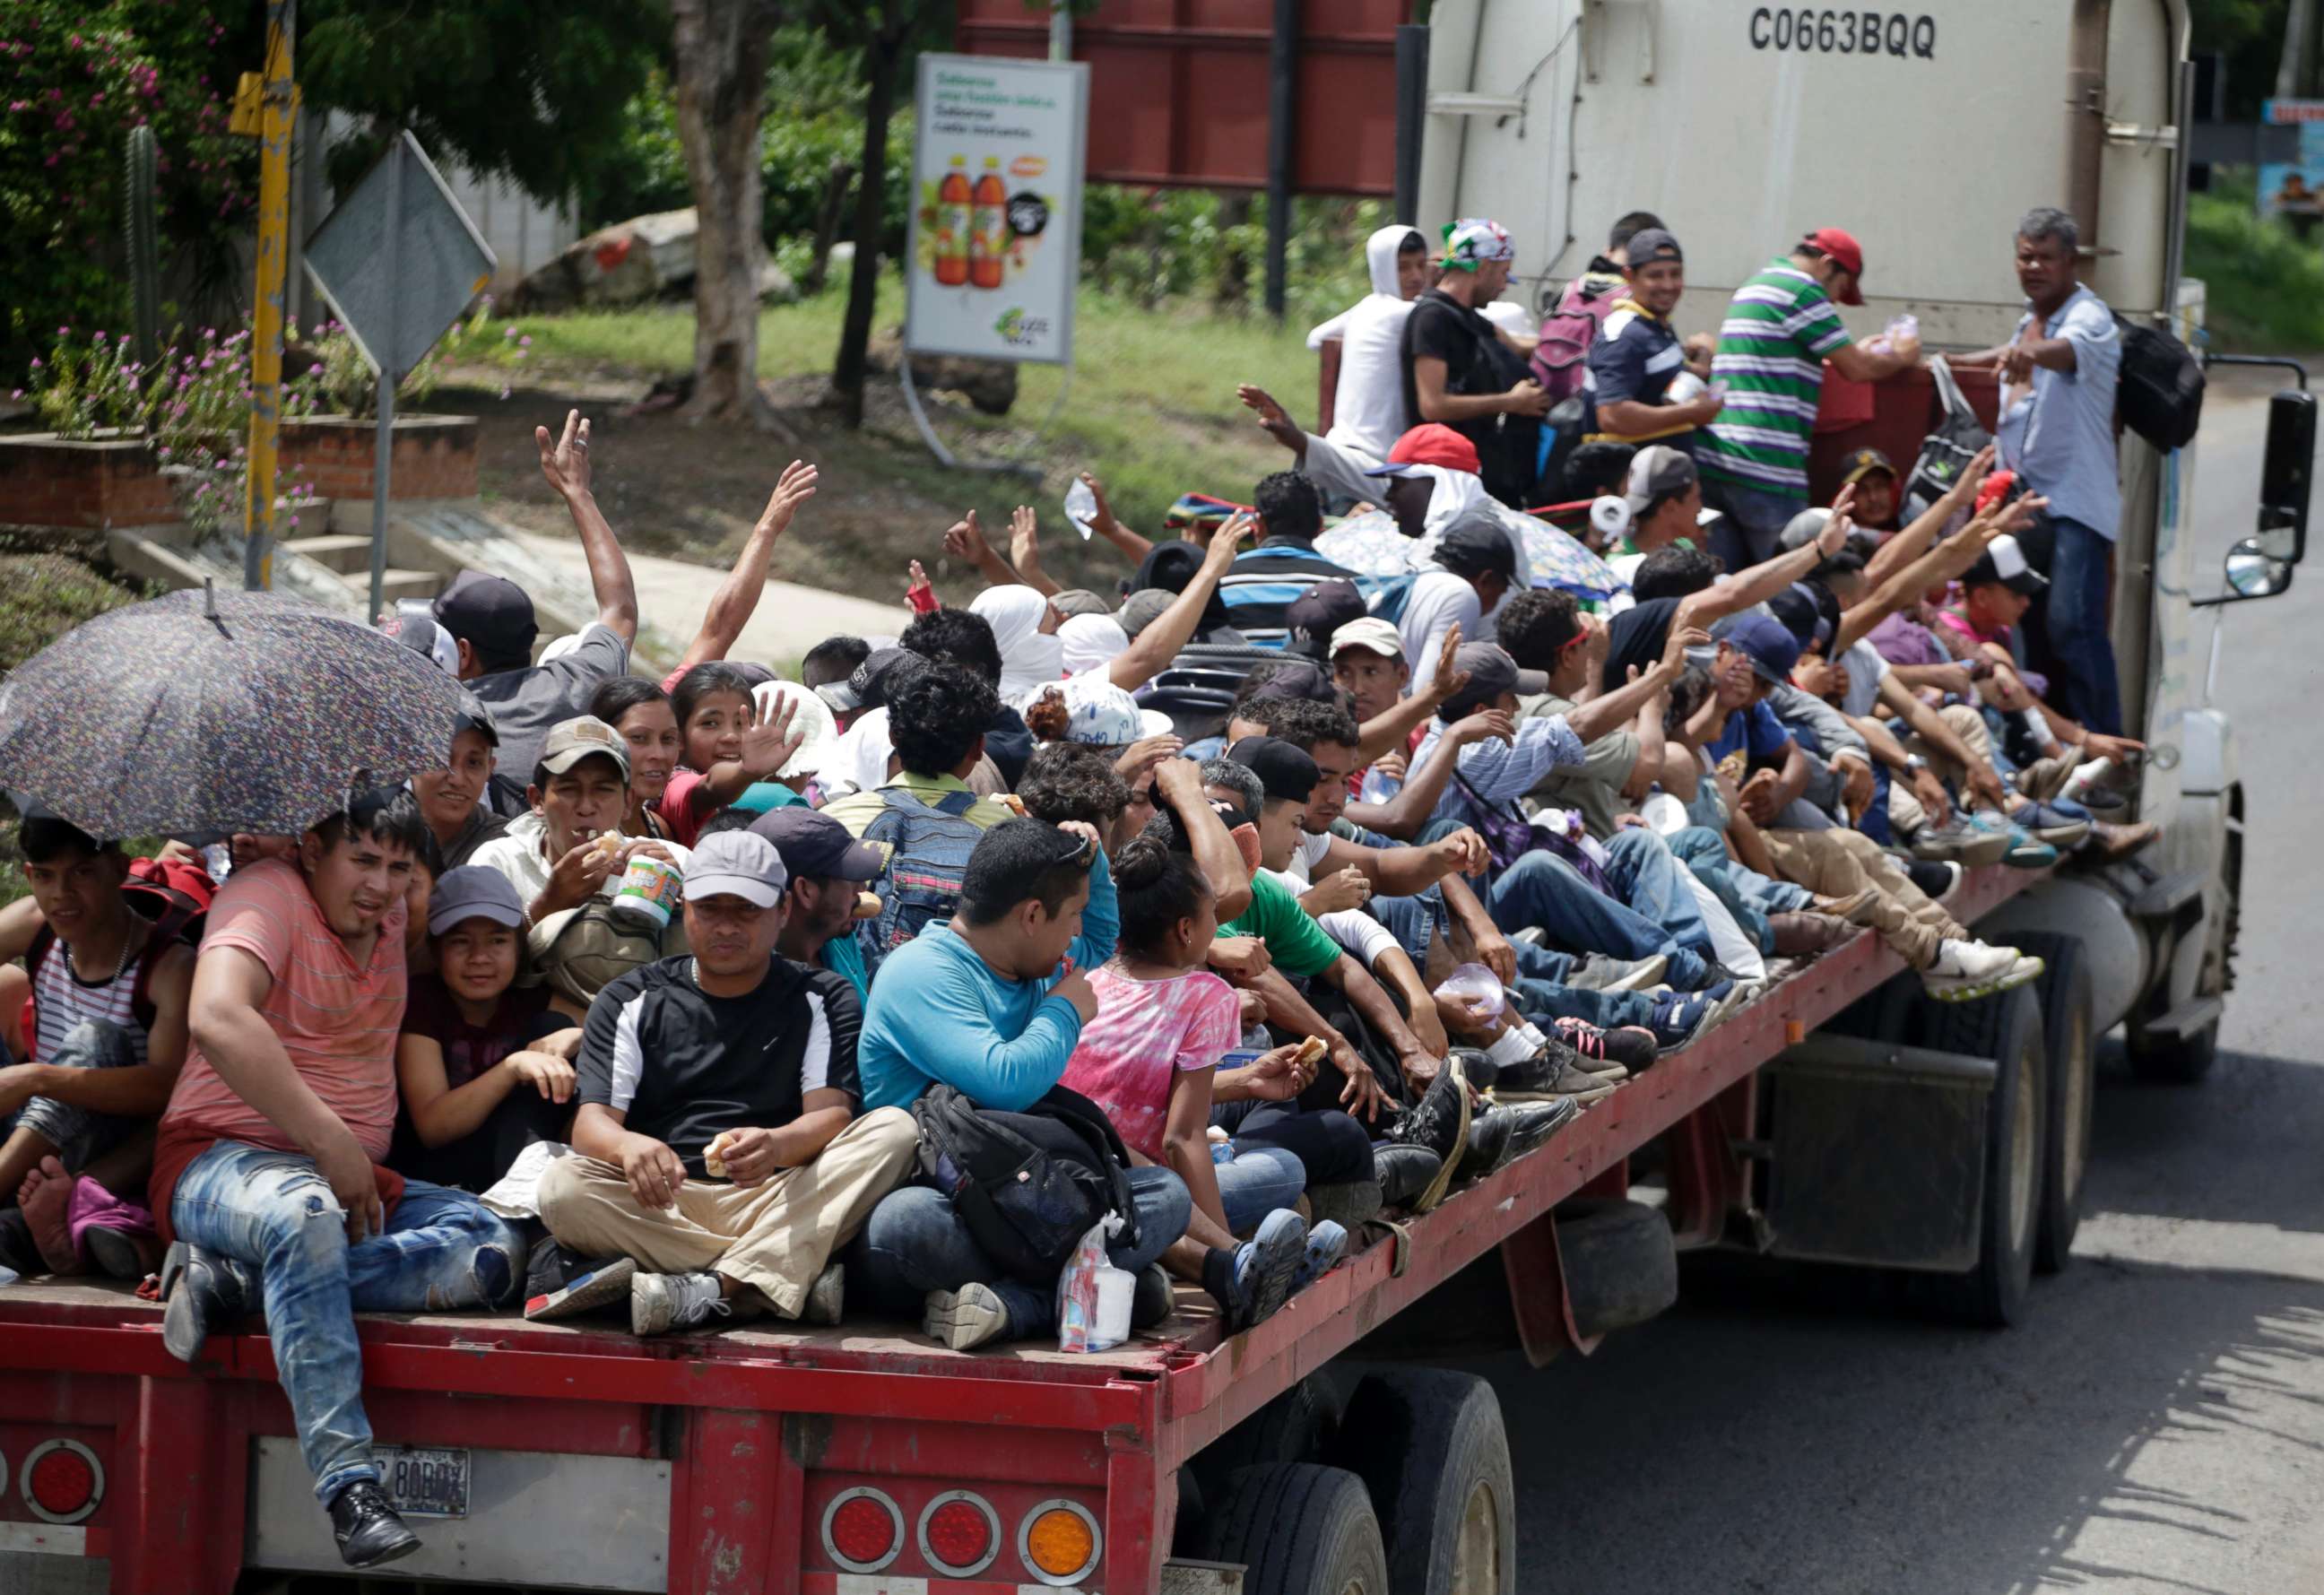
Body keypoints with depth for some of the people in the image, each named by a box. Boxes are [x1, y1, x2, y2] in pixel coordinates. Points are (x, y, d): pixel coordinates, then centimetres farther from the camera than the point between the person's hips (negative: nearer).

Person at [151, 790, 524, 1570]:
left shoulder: (392, 915, 15)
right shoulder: (268, 895, -8)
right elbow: (216, 1020, -27)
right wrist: (332, 1143, -27)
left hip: (352, 1182, 7)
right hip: (221, 1158, -7)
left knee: (497, 1248, -19)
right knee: (304, 1212, -42)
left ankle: (236, 1281, -26)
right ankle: (349, 1486, -49)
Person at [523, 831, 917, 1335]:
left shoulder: (821, 1000, 12)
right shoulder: (632, 1003, 13)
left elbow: (832, 1114, -4)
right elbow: (591, 1123, 0)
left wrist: (776, 1145, -30)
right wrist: (628, 1146, -27)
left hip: (776, 1197, 0)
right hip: (664, 1203, 0)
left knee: (894, 1129, -24)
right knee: (561, 1188, -29)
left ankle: (703, 1291, -37)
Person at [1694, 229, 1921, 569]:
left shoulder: (1752, 287, 23)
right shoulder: (1802, 290, -6)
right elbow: (1857, 369, -4)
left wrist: (1858, 352, 34)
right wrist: (1900, 357, 14)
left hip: (1711, 461, 9)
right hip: (1765, 464, -9)